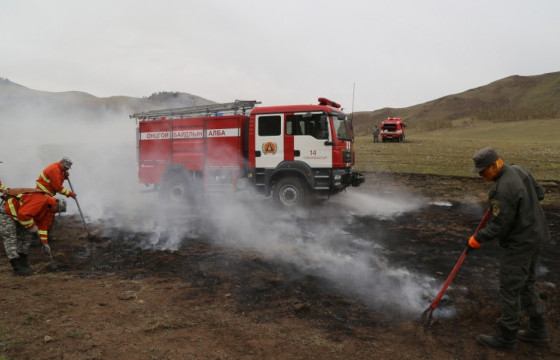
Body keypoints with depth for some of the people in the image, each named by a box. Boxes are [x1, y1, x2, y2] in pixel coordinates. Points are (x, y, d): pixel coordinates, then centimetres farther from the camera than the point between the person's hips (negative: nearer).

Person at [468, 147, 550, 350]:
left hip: (520, 244, -10)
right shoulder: (518, 170, 0)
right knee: (526, 284, 22)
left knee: (509, 290, 4)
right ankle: (538, 331, 34)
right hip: (536, 236, 10)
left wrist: (478, 239, -9)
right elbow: (539, 193, 13)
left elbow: (499, 226, -22)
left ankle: (506, 338, 18)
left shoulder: (502, 190, -28)